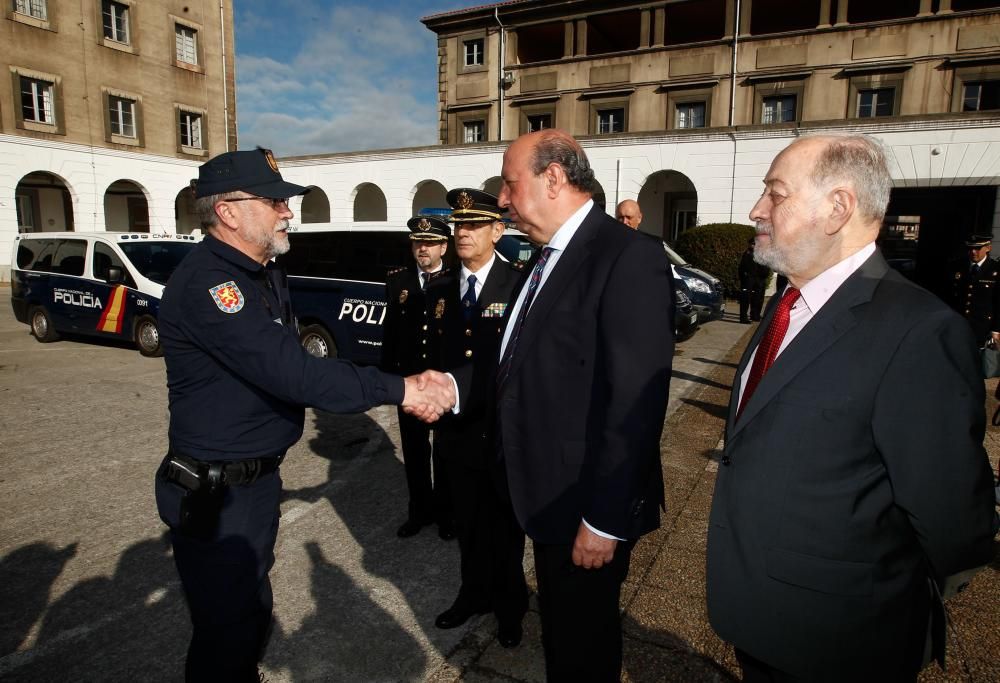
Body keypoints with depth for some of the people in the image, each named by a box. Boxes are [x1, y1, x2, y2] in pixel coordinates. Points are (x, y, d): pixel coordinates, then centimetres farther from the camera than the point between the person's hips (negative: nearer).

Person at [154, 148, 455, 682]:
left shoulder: (265, 276, 8)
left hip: (259, 477, 9)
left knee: (253, 608, 24)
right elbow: (291, 373, -31)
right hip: (213, 492, -9)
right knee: (228, 633, 7)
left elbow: (288, 366, 7)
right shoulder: (204, 281, -24)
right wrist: (397, 389, -27)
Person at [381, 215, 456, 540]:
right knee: (414, 451, 15)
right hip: (409, 379, 3)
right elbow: (390, 330, 6)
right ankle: (420, 510, 32)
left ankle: (445, 513, 29)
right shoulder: (397, 280, 4)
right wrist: (388, 373, 2)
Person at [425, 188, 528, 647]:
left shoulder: (520, 287, -13)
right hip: (457, 431, 5)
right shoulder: (439, 291, 5)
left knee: (506, 528, 15)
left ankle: (510, 607, 38)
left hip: (506, 434, -4)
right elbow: (436, 356, 11)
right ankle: (474, 594, 43)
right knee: (468, 524, 20)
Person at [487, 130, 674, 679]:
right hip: (548, 494, 8)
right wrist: (457, 389, -3)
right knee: (557, 627, 27)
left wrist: (604, 519, -21)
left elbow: (634, 404, -24)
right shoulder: (545, 257, 7)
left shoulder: (629, 259, -22)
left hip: (587, 506, -8)